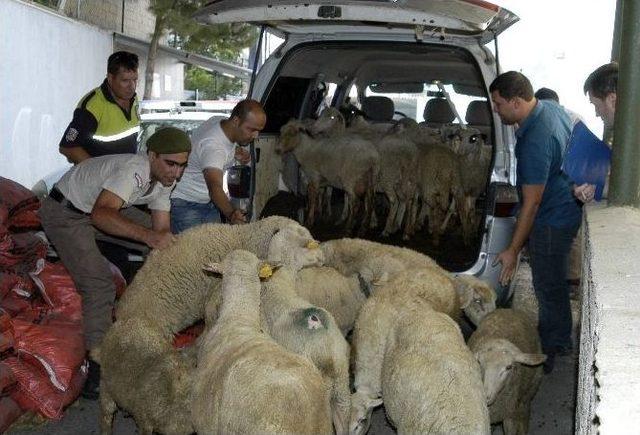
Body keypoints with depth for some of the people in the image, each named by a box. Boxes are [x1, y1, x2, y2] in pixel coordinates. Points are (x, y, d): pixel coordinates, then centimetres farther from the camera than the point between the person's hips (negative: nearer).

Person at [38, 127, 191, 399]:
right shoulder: (134, 170, -32)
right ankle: (97, 372, -18)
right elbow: (101, 214, -46)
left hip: (98, 212, 10)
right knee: (100, 285, -20)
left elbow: (162, 230, 0)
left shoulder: (164, 180, -4)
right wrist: (147, 235, -54)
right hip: (65, 211, -10)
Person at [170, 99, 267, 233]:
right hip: (185, 205, -9)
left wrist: (235, 152, 0)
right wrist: (231, 214, -63)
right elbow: (215, 187, -46)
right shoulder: (213, 146, -32)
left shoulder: (218, 121, -5)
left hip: (208, 203, 9)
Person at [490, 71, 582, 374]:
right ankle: (560, 339, 38)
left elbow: (532, 202, -27)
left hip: (552, 221, -10)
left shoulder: (535, 141, -31)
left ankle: (551, 351, 19)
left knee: (548, 286, 4)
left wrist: (513, 251, -21)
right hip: (565, 209, 10)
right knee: (553, 282, 22)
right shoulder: (552, 109, -1)